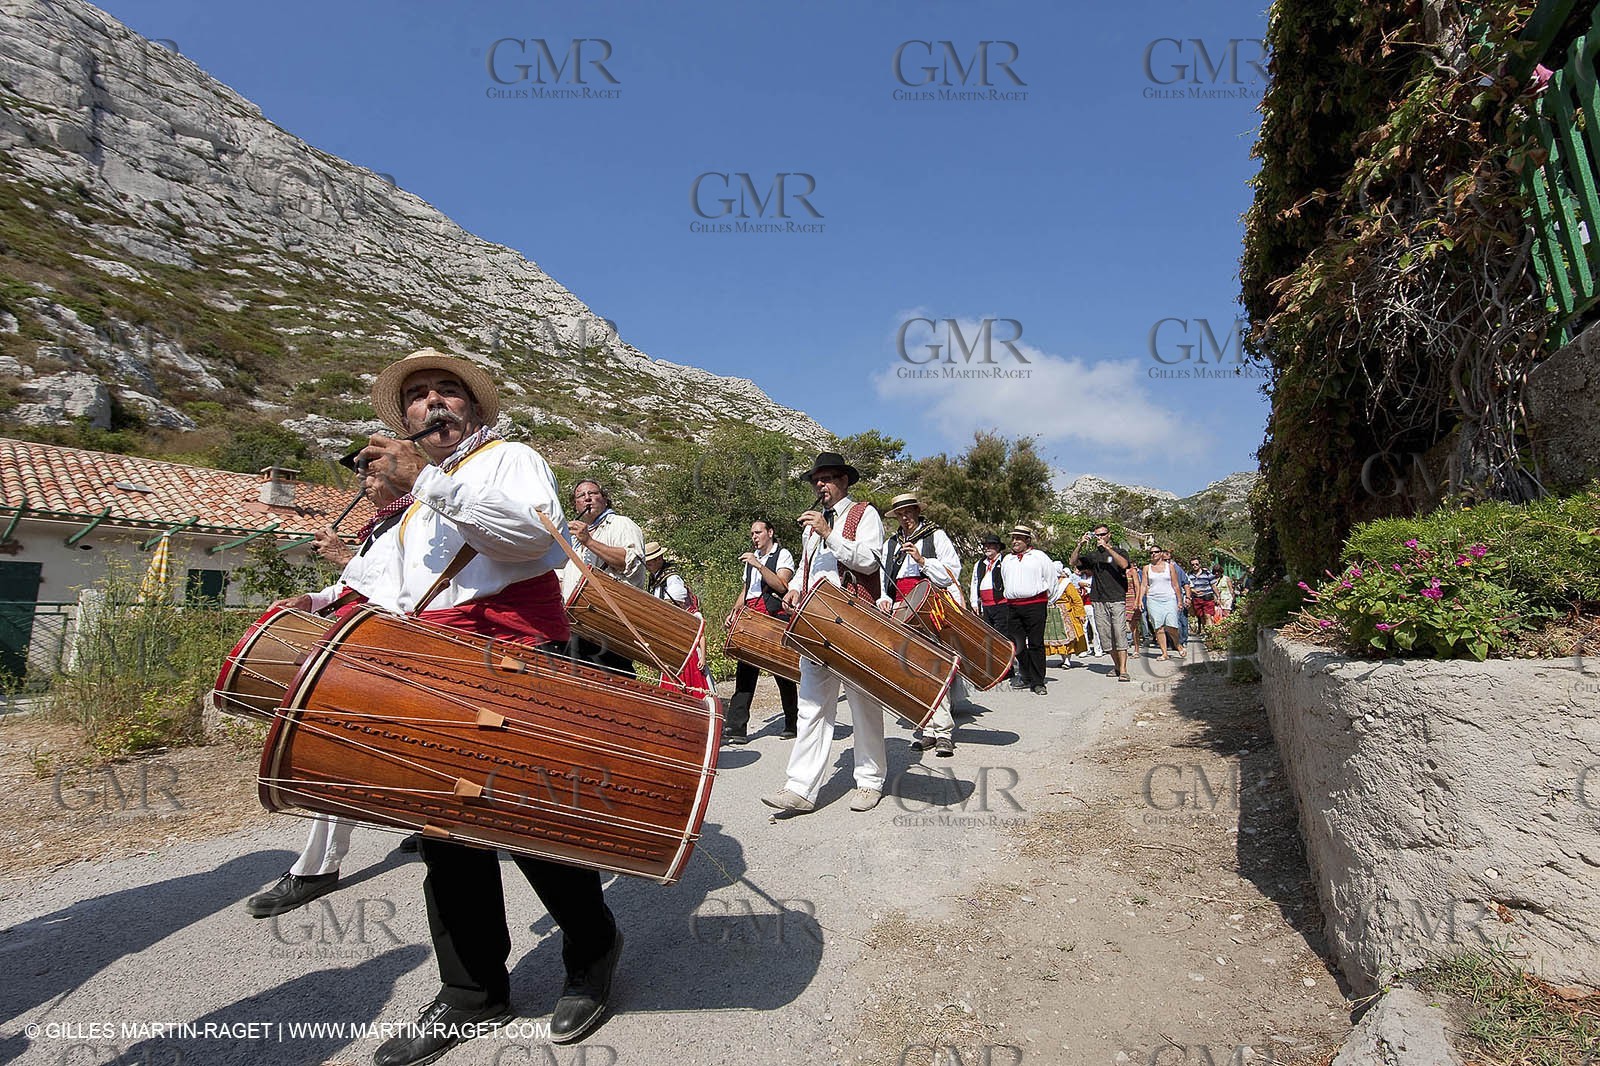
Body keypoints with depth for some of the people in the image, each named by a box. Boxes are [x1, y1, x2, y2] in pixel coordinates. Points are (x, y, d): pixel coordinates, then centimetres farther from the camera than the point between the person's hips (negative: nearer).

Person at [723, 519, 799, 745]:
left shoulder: (783, 555, 1)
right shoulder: (751, 558, 22)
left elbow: (781, 585, -14)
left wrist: (759, 565, -19)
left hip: (775, 618, -6)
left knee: (783, 673, 1)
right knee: (745, 672, -2)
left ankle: (793, 724, 15)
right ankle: (735, 728, -4)